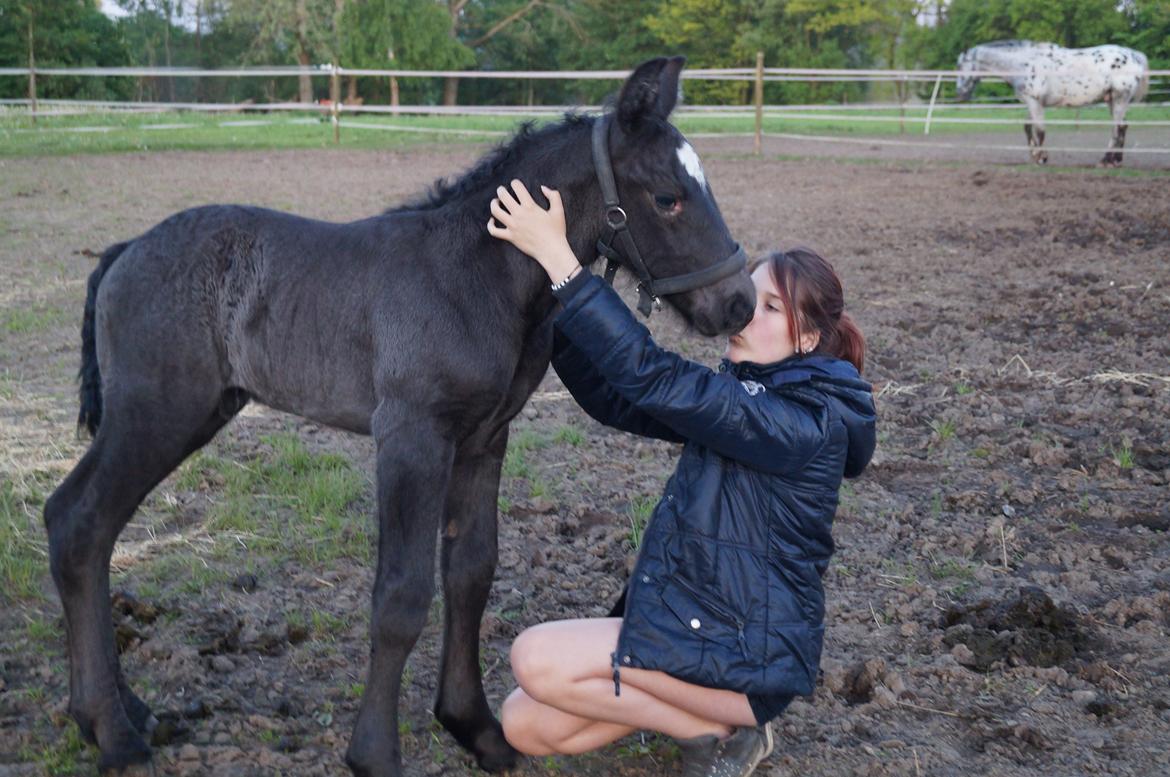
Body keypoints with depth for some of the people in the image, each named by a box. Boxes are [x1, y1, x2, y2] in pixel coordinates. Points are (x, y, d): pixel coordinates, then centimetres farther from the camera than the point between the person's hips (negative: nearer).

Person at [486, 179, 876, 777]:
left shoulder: (807, 423, -22)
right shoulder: (744, 391, 6)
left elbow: (656, 380, -32)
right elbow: (616, 401, 2)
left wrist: (557, 257, -33)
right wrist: (549, 300, -10)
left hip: (748, 655, -9)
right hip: (689, 623, 9)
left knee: (537, 660, -16)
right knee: (524, 726, 3)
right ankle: (702, 708, 14)